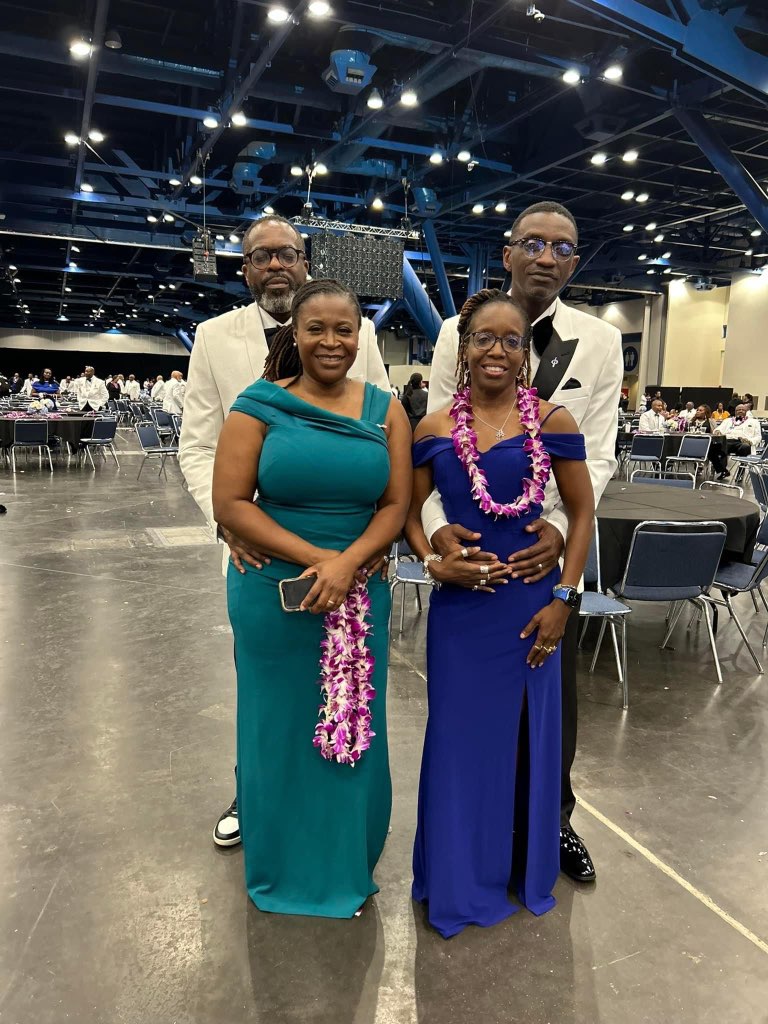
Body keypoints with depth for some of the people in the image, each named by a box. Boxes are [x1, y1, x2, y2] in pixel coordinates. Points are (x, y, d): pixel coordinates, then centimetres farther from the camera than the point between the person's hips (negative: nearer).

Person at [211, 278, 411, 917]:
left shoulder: (385, 410, 2)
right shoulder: (260, 405, -5)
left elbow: (397, 505, -1)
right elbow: (230, 504, -10)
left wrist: (347, 564, -17)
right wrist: (314, 558, -16)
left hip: (361, 595, 2)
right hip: (272, 595, -1)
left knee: (354, 728, 14)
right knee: (280, 729, 13)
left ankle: (348, 865, 40)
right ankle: (282, 867, 39)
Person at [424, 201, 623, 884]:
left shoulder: (600, 342, 0)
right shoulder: (460, 333, -1)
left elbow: (597, 456, -3)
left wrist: (559, 527, -19)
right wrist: (437, 525, -21)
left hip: (551, 543, 1)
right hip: (469, 541, 0)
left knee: (554, 689, 14)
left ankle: (554, 818, 39)